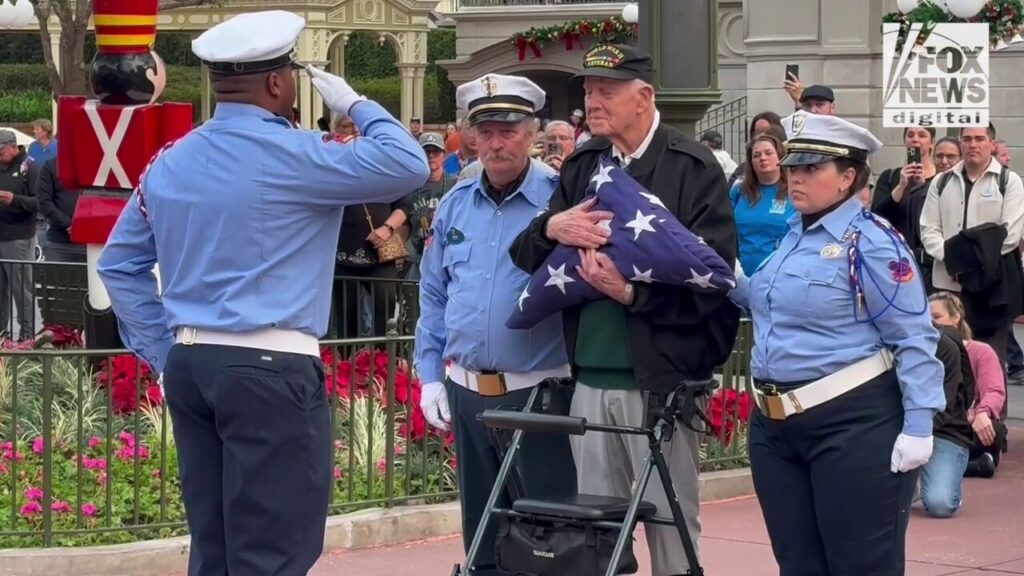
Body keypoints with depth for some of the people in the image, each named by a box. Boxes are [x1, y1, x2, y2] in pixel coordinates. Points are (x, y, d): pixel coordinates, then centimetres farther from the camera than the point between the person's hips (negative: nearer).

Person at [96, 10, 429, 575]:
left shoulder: (169, 163, 12)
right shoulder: (291, 156, -10)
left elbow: (120, 263, 17)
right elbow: (407, 165, -12)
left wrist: (161, 350, 16)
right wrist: (355, 105, 4)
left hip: (188, 365, 7)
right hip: (271, 370, -7)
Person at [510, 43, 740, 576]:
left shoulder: (692, 168, -5)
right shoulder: (581, 167, 13)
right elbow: (526, 256, 12)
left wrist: (635, 293, -21)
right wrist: (551, 228, -9)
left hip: (658, 379, -5)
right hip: (589, 379, 6)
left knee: (670, 526, 1)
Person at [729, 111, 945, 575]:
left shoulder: (871, 241, -11)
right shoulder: (792, 235, 12)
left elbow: (914, 340, -13)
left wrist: (918, 426, -19)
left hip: (854, 425, -8)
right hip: (775, 425, 8)